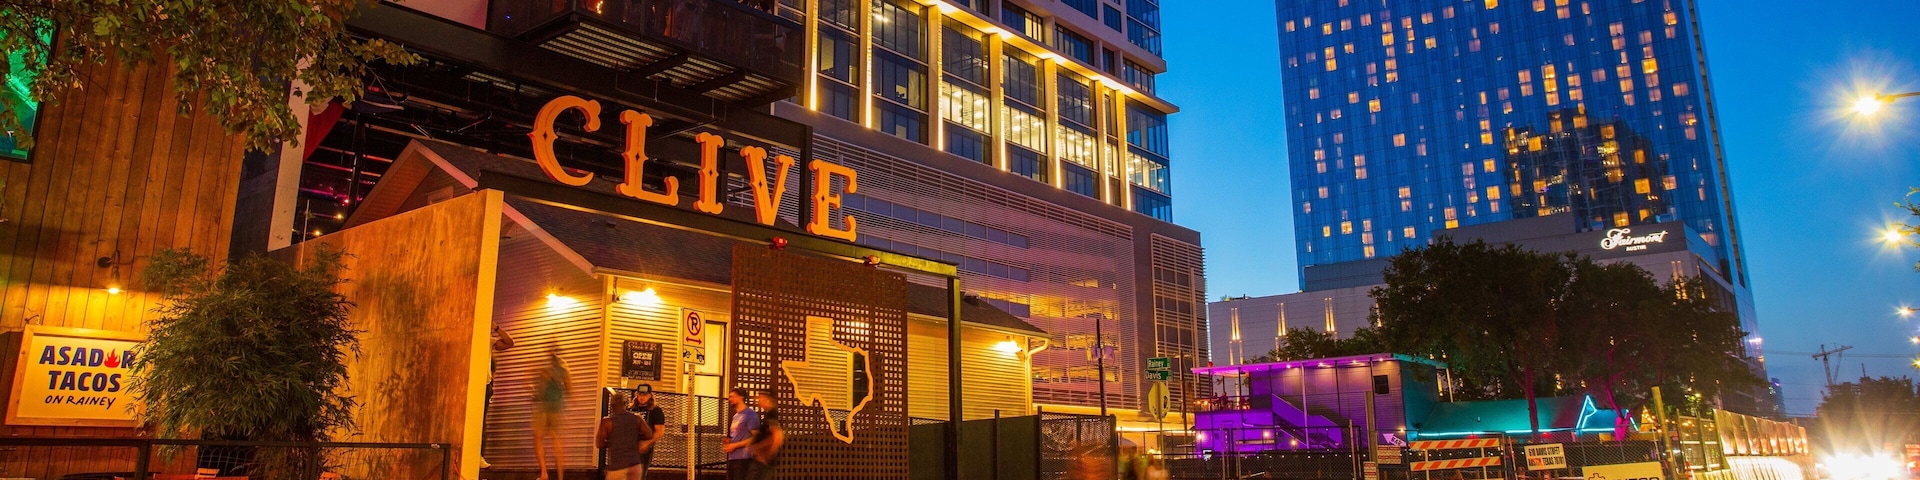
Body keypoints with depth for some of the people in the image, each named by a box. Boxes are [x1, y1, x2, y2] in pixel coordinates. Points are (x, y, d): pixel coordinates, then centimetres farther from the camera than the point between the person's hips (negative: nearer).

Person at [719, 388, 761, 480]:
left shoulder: (750, 415, -7)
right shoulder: (736, 416, 20)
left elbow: (755, 438, -14)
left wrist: (735, 445, -14)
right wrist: (728, 444, 7)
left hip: (743, 458, -9)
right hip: (732, 458, 9)